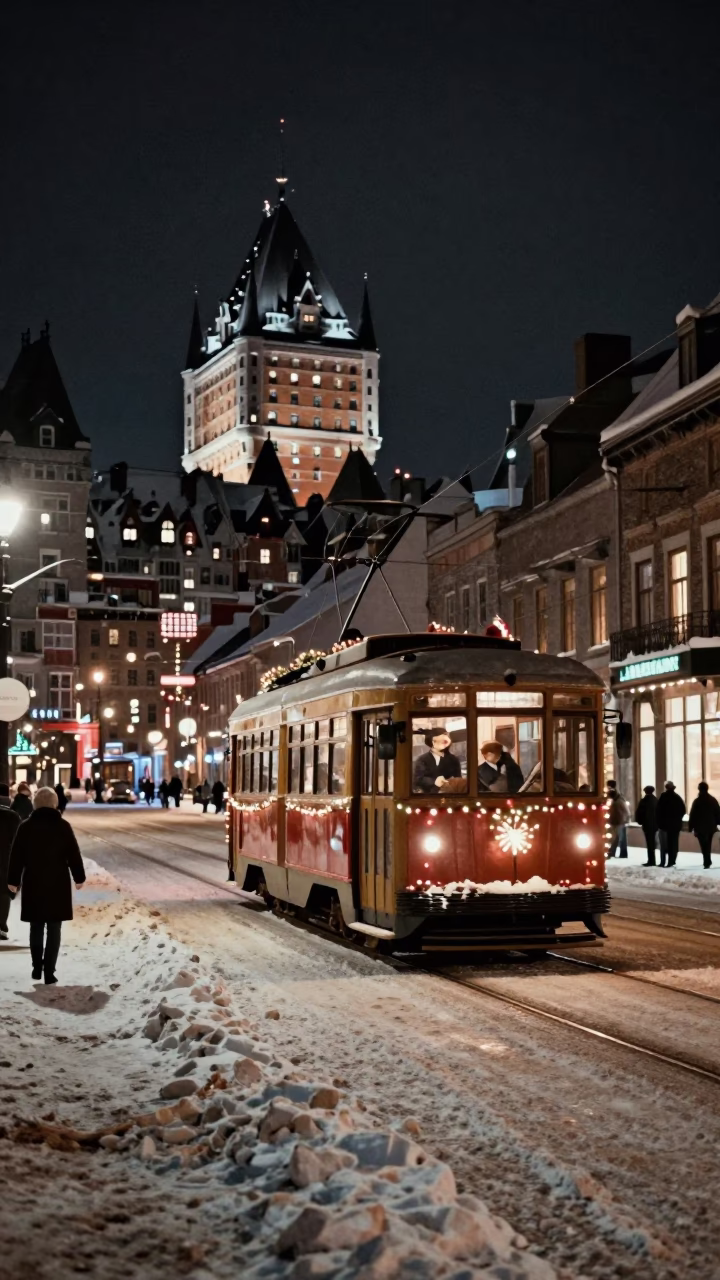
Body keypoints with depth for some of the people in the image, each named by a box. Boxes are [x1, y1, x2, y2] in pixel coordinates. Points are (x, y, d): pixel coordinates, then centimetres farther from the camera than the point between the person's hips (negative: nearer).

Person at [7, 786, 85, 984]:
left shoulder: (26, 827, -1)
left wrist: (13, 880, 8)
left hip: (33, 883, 1)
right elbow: (73, 854, -2)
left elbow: (17, 856, 0)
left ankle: (37, 966, 14)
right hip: (58, 883, -1)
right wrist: (79, 878, 7)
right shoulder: (63, 826, -4)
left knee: (36, 927, 16)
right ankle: (49, 971, -2)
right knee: (54, 929, 3)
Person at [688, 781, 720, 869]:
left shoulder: (697, 801, -9)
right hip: (711, 826, 5)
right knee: (708, 845, 17)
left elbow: (692, 815, -9)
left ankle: (707, 862, -14)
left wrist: (690, 826, -3)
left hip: (700, 827, -5)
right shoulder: (713, 800, 4)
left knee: (704, 845, -4)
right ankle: (707, 861, 23)